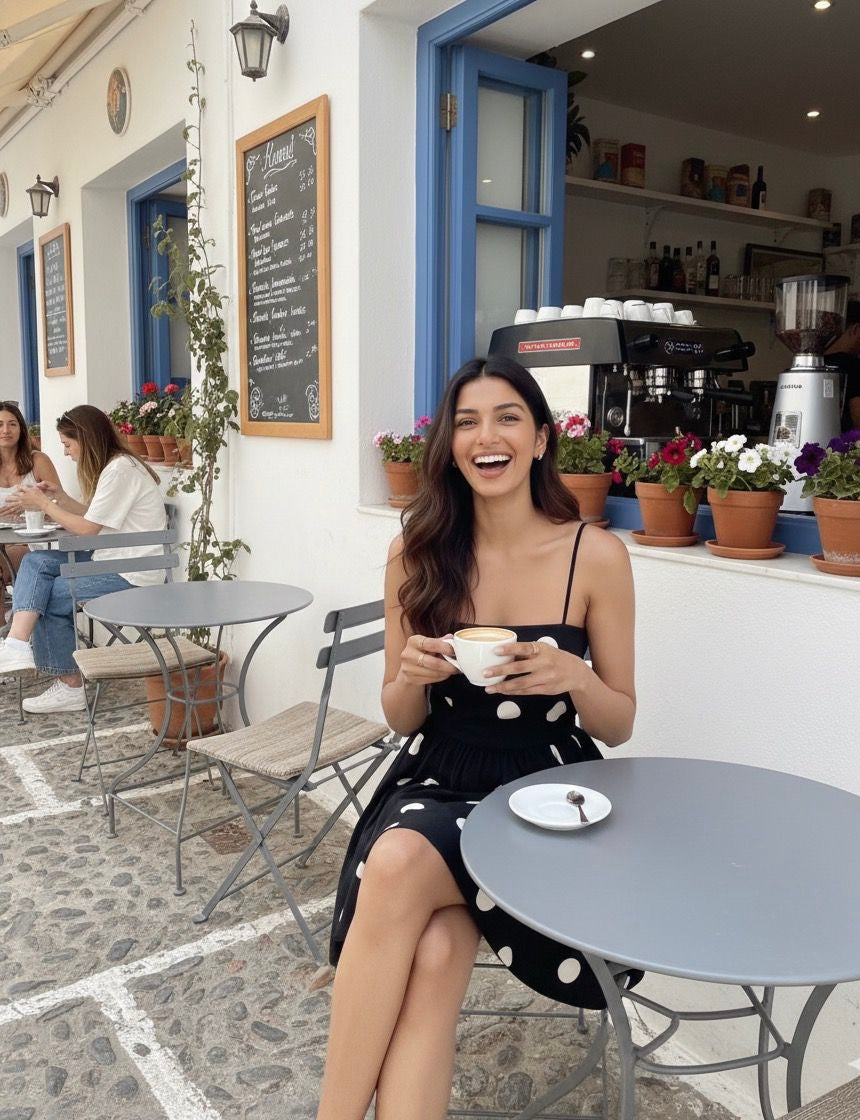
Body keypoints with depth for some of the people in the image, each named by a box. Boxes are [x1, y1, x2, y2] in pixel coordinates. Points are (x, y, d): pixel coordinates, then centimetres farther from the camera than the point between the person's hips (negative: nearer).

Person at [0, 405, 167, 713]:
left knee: (52, 596, -5)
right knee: (35, 562, 0)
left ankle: (70, 687, 5)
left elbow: (87, 529, -15)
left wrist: (43, 504, -6)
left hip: (132, 575, -10)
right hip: (113, 560, 10)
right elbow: (95, 517, 16)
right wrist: (60, 497, 8)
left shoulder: (120, 470, -18)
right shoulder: (112, 465, 13)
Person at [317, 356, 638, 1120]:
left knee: (402, 866, -30)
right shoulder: (417, 554, -1)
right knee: (433, 957, -28)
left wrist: (572, 678, -22)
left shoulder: (596, 555, -7)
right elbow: (401, 719, 6)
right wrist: (413, 675, -17)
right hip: (435, 784, 2)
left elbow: (620, 725, 0)